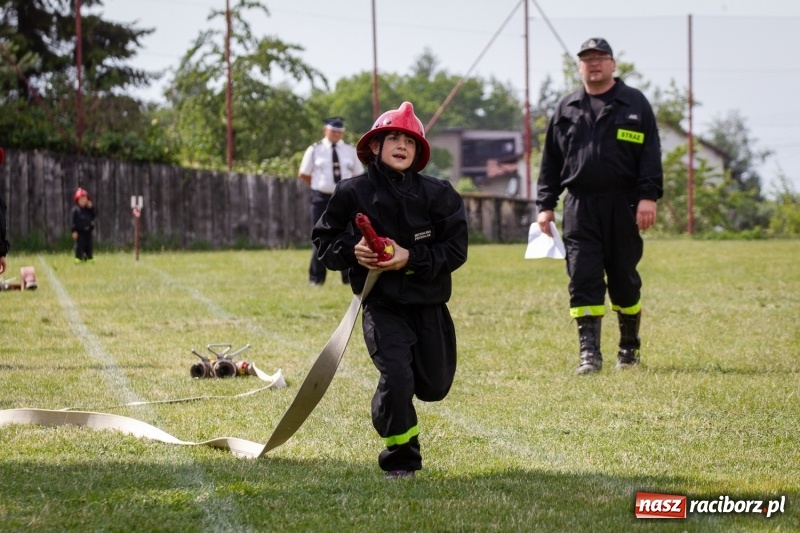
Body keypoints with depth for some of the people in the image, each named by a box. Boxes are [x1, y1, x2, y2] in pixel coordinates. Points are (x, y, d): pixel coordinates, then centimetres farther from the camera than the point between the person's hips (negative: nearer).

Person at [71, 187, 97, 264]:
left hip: (88, 230, 5)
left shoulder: (89, 209, 10)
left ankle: (89, 258, 16)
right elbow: (73, 221, -7)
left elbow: (94, 216, 4)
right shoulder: (75, 209, -4)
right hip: (79, 231, -5)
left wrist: (91, 208, -6)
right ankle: (78, 258, -3)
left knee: (88, 245, 9)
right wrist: (74, 231, -13)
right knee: (79, 245, -6)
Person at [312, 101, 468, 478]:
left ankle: (393, 399, 47)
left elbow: (456, 249, -7)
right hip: (381, 303, -2)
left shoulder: (437, 194, -5)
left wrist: (411, 258, -19)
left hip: (429, 305, 2)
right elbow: (324, 240, 4)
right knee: (396, 376, -18)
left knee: (434, 386, 10)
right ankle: (400, 458, 2)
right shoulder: (353, 193, -6)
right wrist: (351, 251, -17)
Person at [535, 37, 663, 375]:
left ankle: (629, 347, 22)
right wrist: (545, 205, 7)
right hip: (579, 207, 2)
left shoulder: (635, 104, 5)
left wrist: (648, 196, -11)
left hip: (623, 206, -1)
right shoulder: (566, 109, 13)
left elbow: (651, 154, 0)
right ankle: (589, 353, -7)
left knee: (625, 280, 6)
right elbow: (550, 161, 14)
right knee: (583, 281, -7)